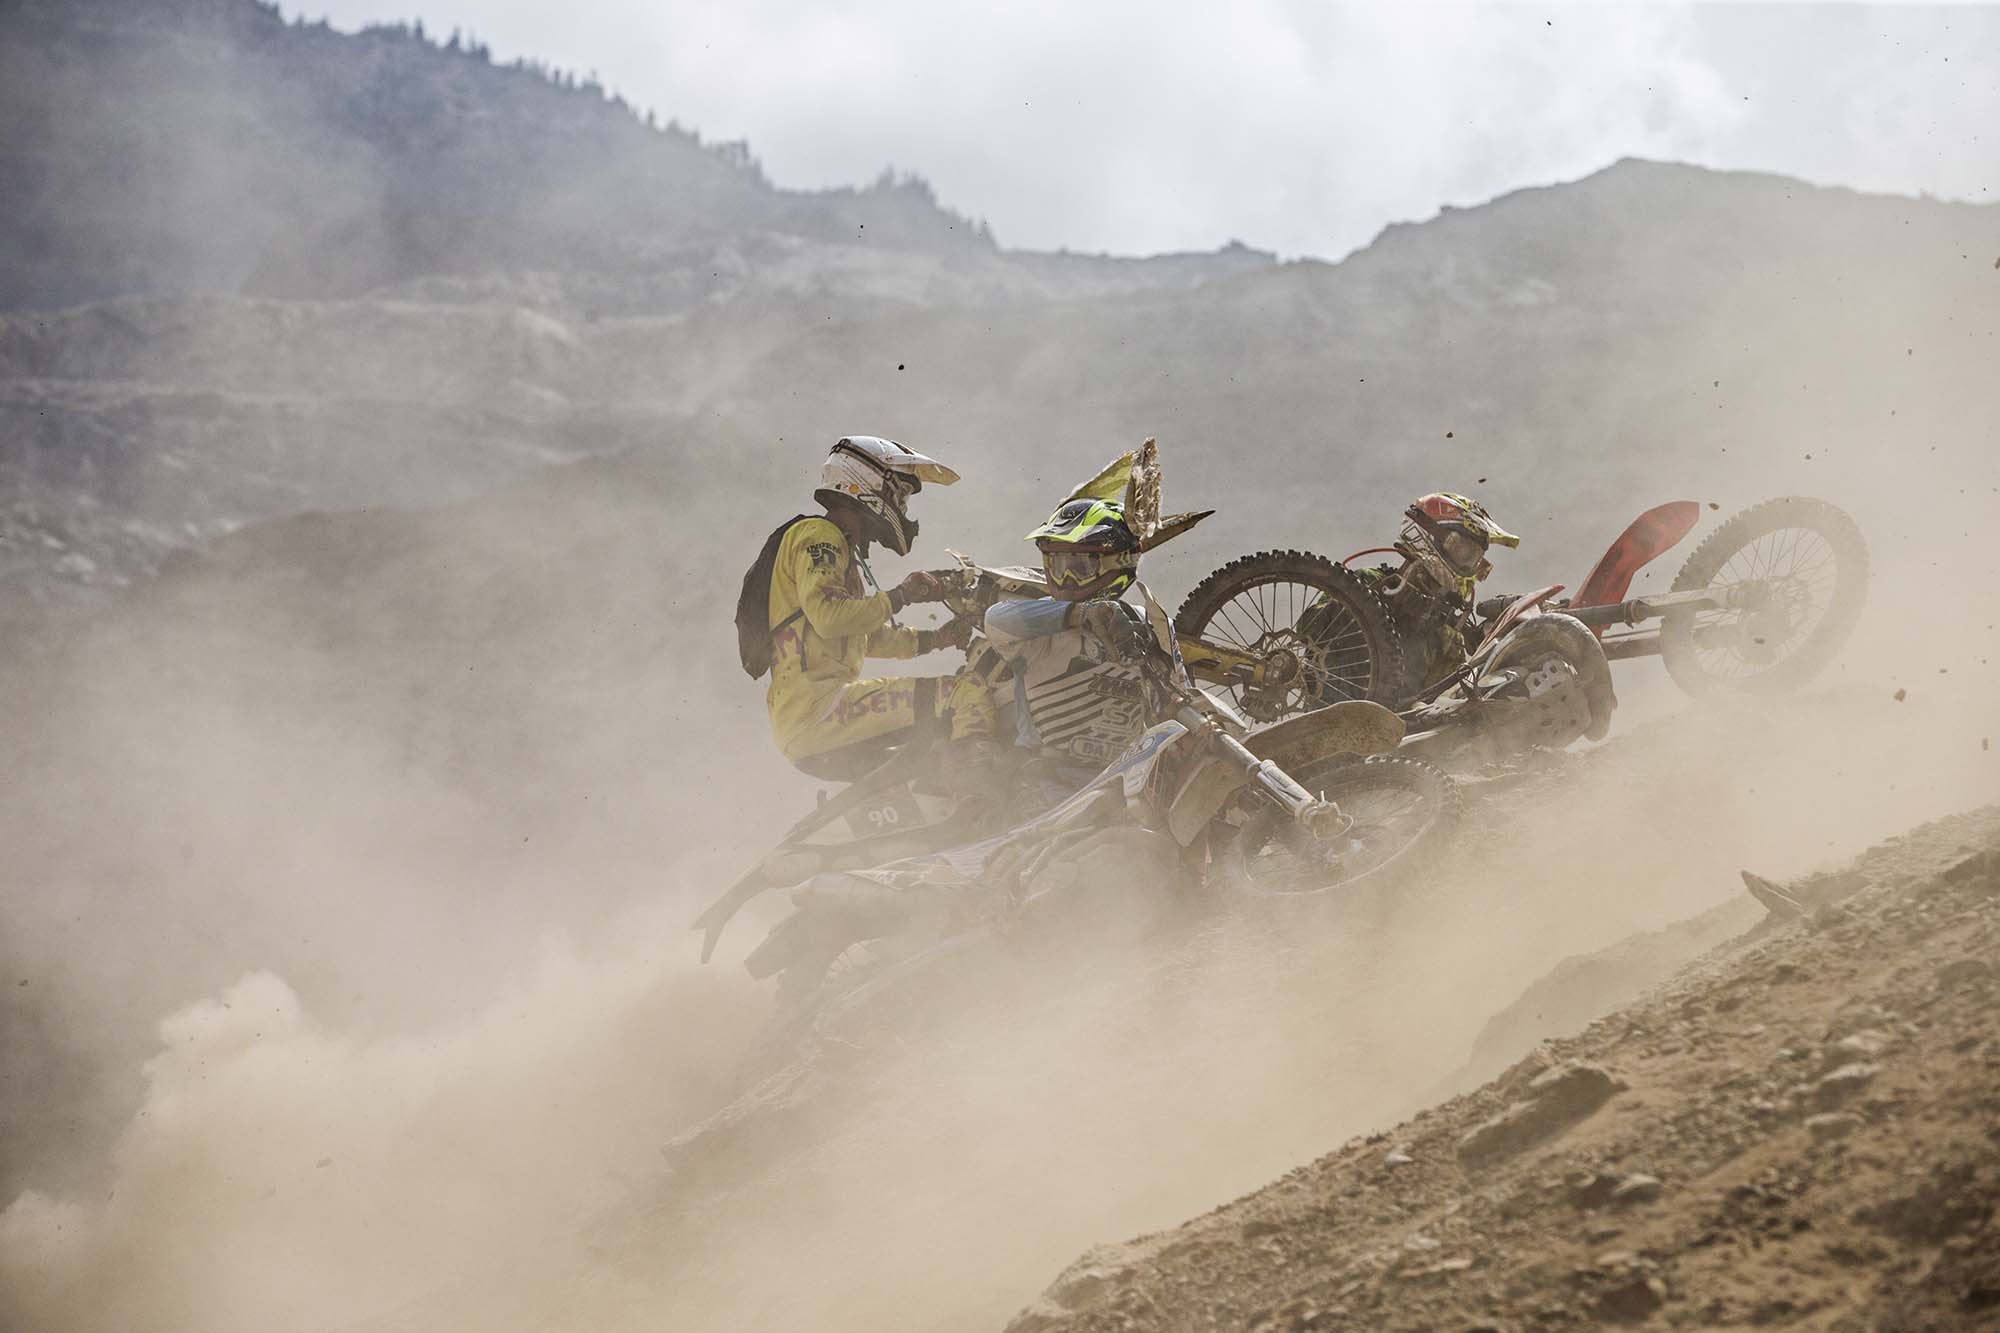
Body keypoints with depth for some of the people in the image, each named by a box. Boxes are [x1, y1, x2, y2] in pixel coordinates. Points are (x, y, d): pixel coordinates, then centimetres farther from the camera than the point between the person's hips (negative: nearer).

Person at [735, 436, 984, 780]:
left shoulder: (846, 551, 28)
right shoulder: (817, 536, -3)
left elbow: (872, 636, 33)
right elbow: (828, 615, -19)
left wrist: (935, 639, 21)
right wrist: (901, 596, -11)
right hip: (813, 705, -11)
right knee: (953, 696, -21)